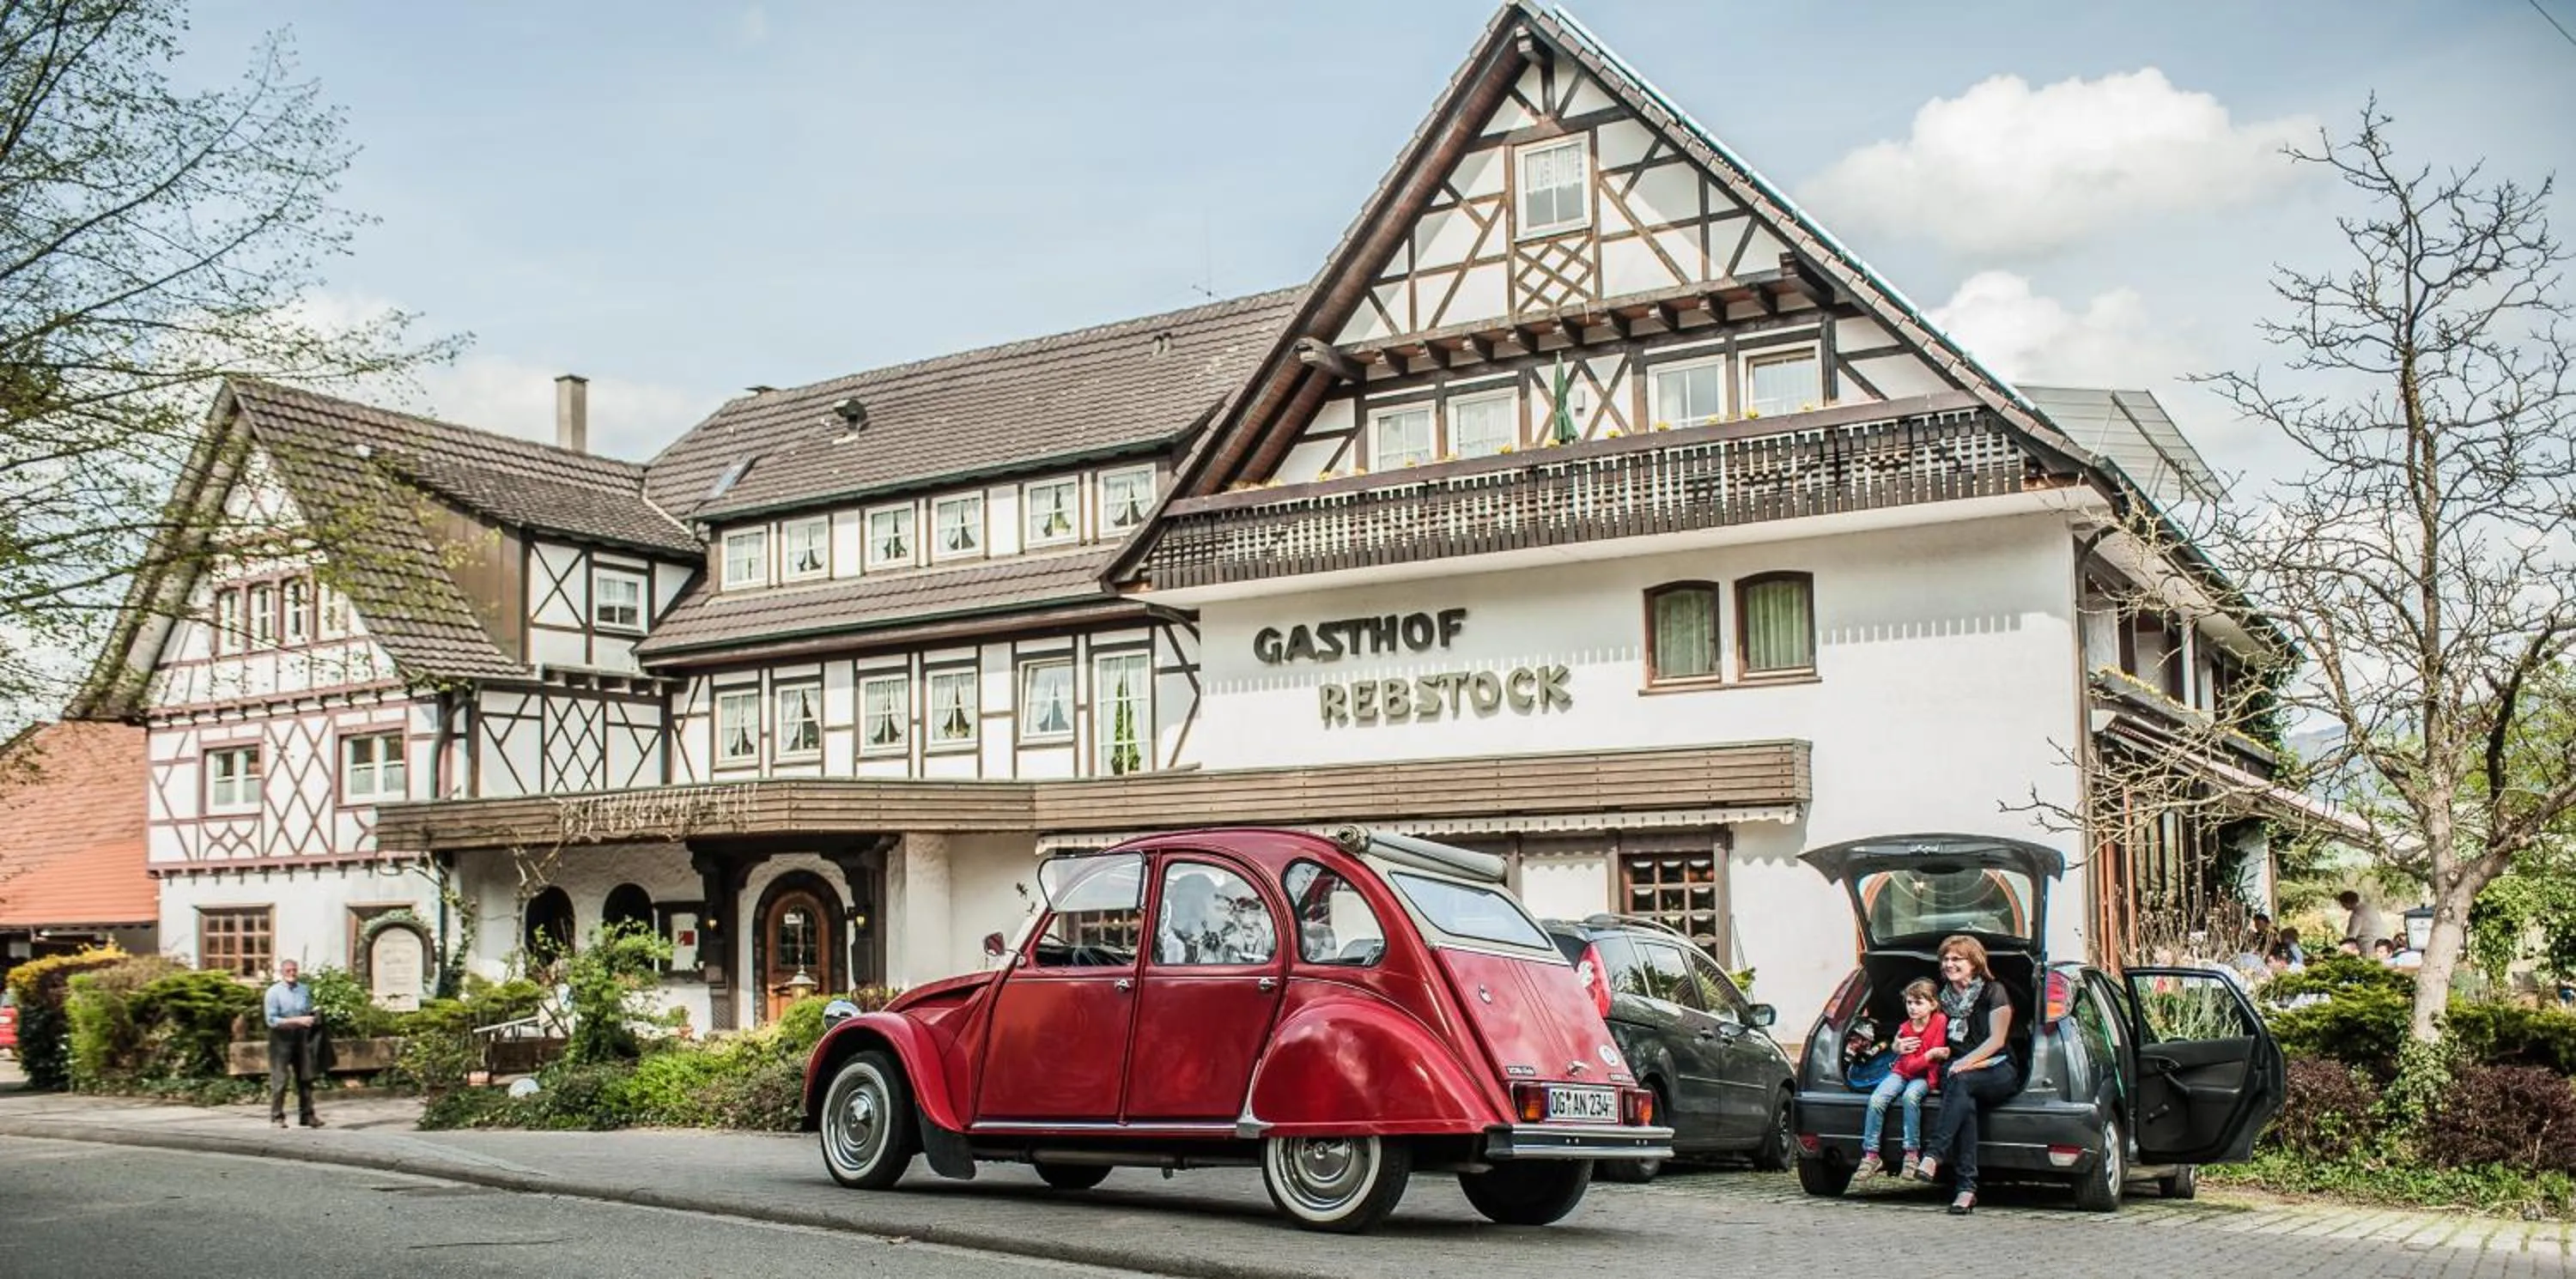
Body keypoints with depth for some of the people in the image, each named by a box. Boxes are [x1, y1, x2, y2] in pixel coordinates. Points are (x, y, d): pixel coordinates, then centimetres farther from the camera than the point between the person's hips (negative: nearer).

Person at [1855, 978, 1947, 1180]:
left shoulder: (1940, 1021, -8)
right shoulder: (1905, 1028, -4)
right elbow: (1909, 1065, -12)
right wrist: (1930, 1055, -23)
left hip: (1925, 1076, -2)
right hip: (1902, 1072, 3)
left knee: (1910, 1096, -36)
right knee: (1876, 1100, -24)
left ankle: (1912, 1154, -26)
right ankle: (1871, 1156, -15)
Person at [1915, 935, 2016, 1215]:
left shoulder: (1993, 992, 3)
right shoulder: (1945, 998, 18)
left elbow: (1997, 1040, -6)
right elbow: (1943, 1043, 23)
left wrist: (1966, 1062, -19)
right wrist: (1938, 1052, -1)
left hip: (1998, 1073, -3)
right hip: (1958, 1072, 3)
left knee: (1960, 1081, -38)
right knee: (1965, 1104, -34)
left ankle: (1933, 1155, -47)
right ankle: (1966, 1187, -44)